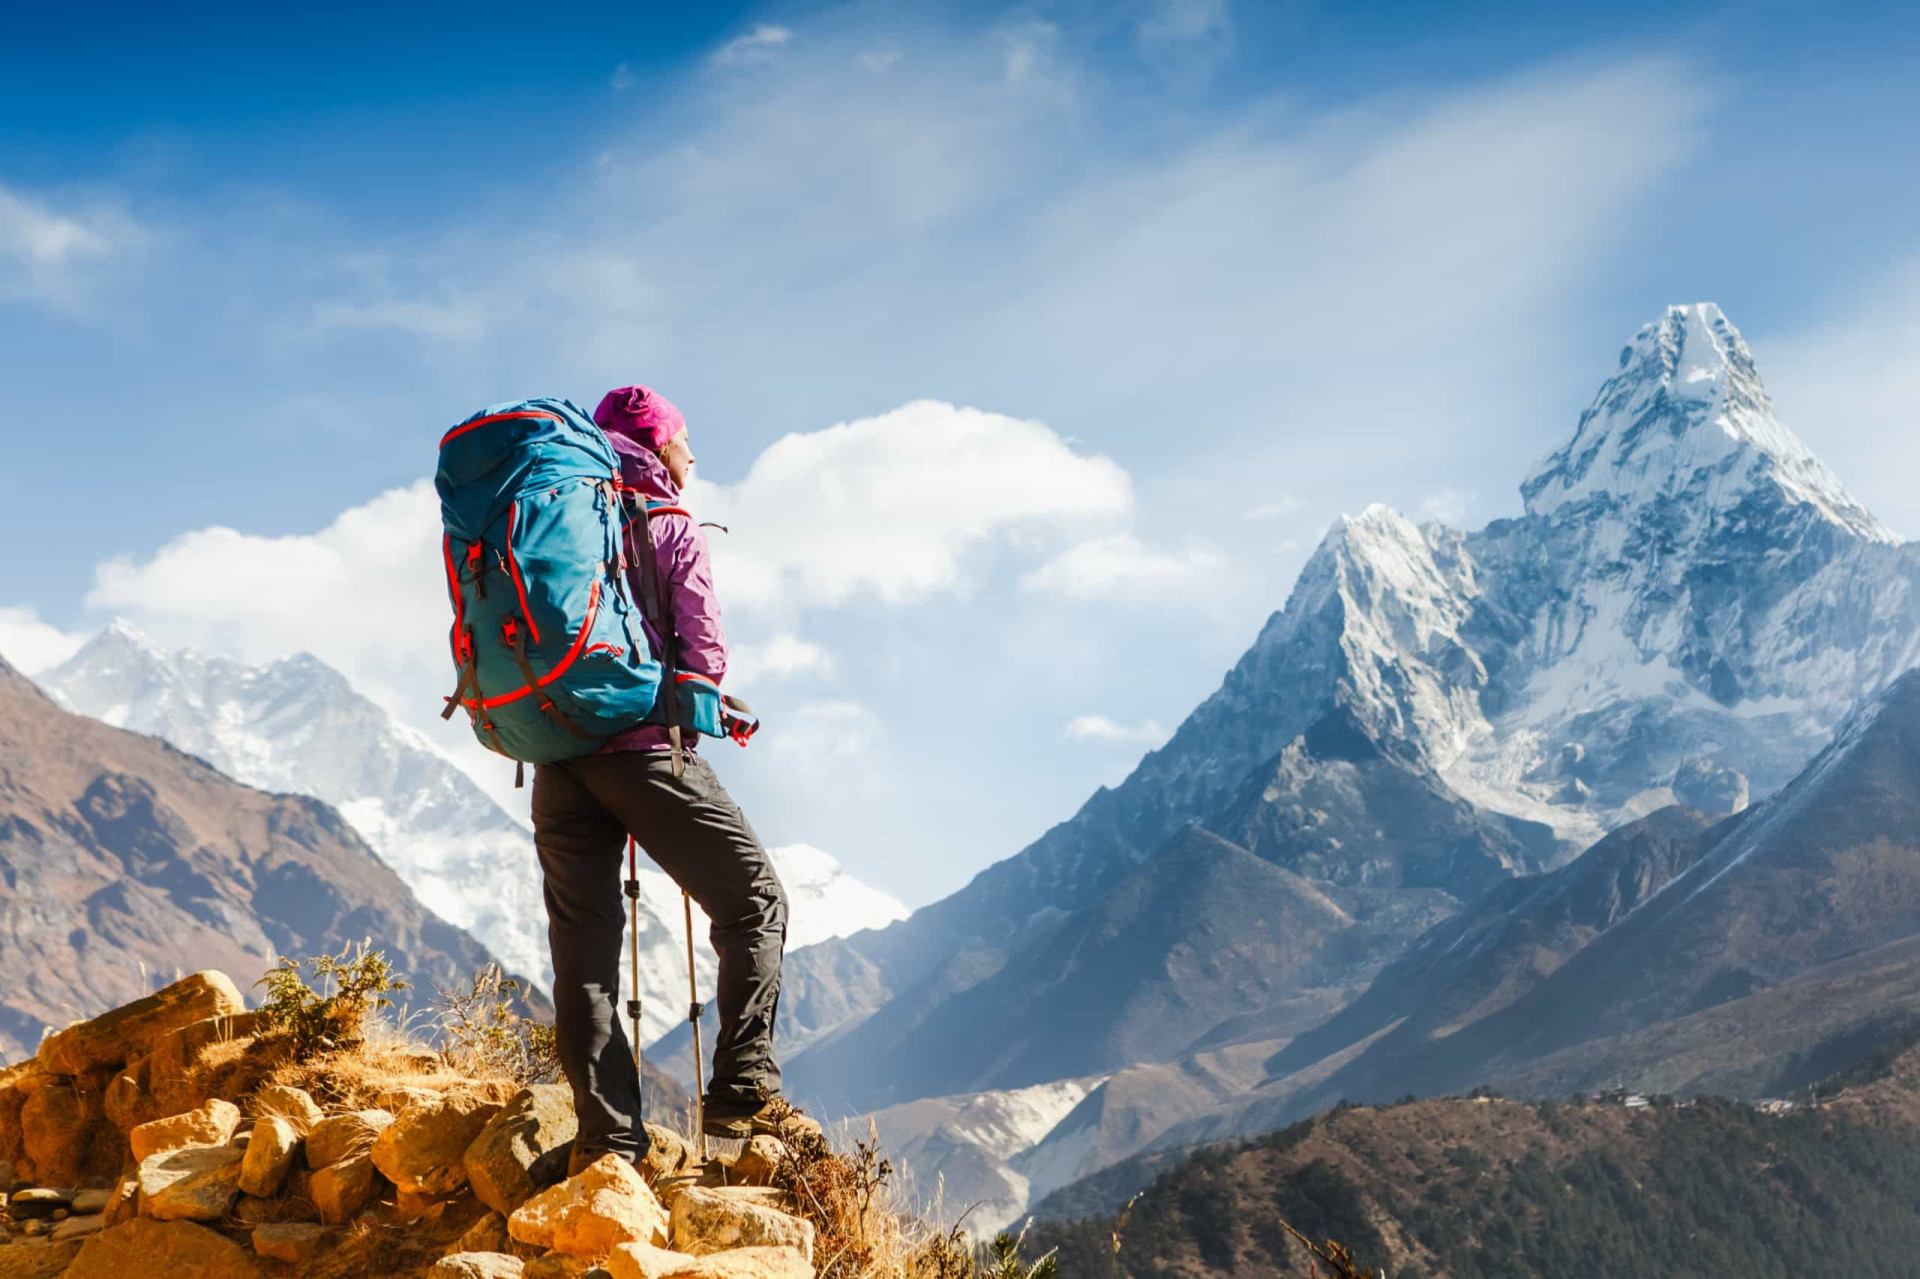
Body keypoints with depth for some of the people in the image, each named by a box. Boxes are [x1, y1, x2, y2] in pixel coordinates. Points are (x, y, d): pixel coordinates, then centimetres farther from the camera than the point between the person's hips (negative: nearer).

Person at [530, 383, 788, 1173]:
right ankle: (742, 1087, -7)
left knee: (583, 945, 5)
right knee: (753, 902, 4)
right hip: (643, 749, -5)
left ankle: (606, 1137, 1)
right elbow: (705, 654, -4)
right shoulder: (671, 530, 1)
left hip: (557, 763, 6)